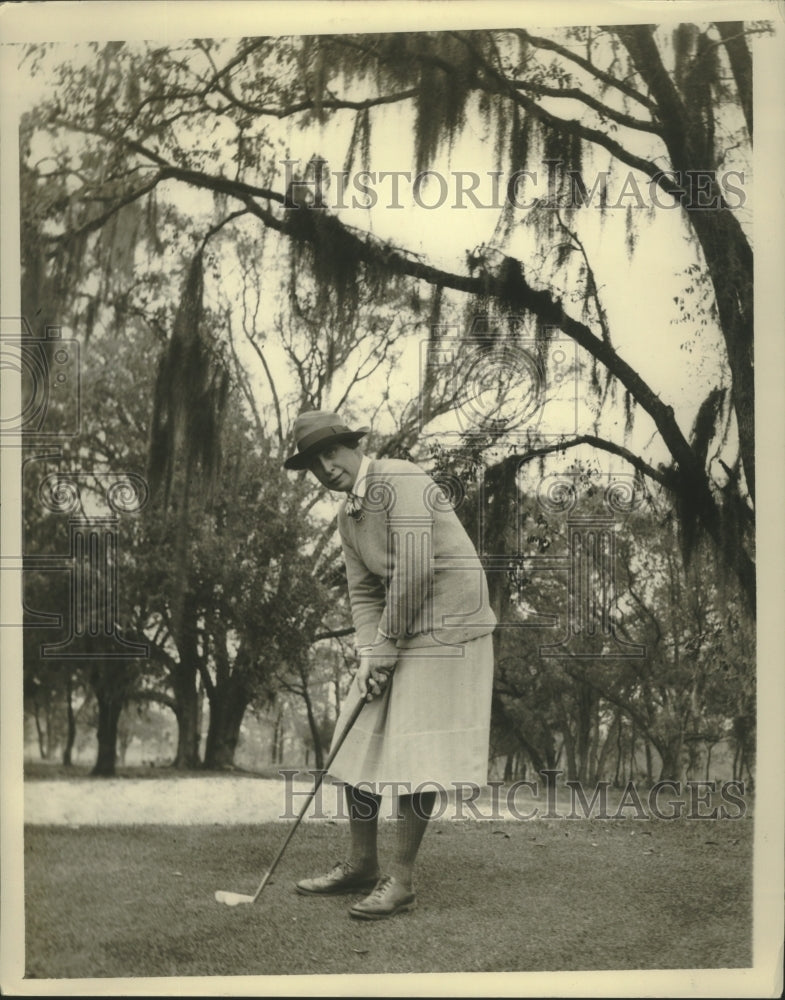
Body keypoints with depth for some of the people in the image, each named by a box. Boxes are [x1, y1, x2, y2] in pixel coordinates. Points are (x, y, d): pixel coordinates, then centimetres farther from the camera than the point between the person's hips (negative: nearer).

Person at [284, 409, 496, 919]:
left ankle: (401, 878, 2)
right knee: (361, 739, 8)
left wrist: (387, 645, -14)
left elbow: (414, 572, -22)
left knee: (414, 752, -7)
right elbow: (363, 591, 11)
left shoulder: (400, 482, -16)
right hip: (395, 631, 9)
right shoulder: (348, 516, 13)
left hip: (446, 625, -9)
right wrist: (370, 655, -4)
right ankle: (362, 864, 21)